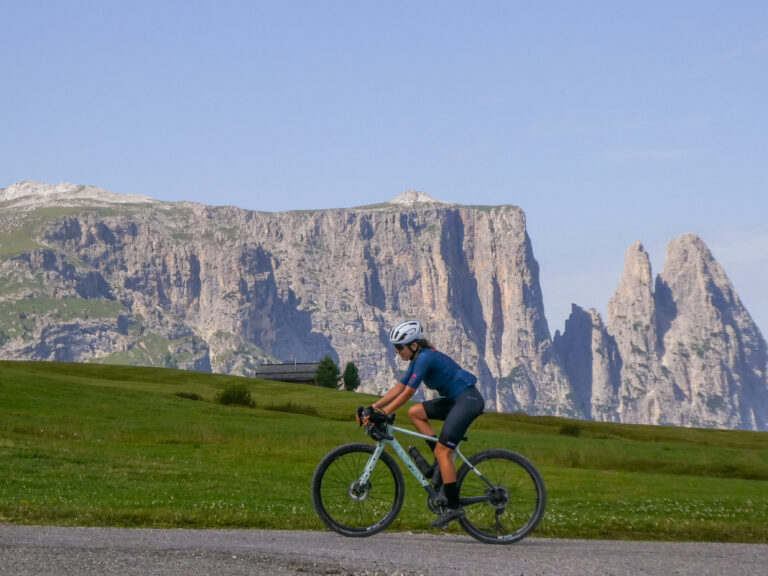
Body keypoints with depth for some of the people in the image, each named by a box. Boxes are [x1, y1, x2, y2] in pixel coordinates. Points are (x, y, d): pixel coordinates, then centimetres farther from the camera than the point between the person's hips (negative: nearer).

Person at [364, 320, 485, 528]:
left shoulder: (425, 358, -17)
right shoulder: (418, 359, 12)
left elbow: (407, 393, -19)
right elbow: (398, 388, 14)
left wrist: (383, 414, -18)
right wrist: (373, 407, 7)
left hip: (468, 400, -10)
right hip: (455, 400, 10)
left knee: (442, 450, -12)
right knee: (415, 412, 6)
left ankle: (453, 507, -9)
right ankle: (444, 464, 7)